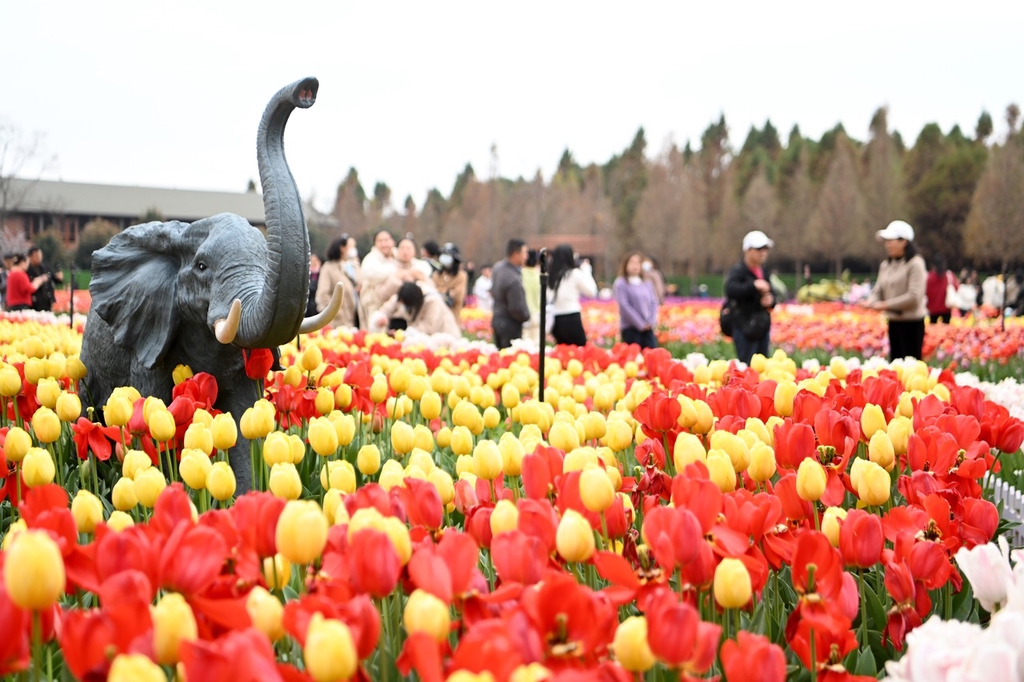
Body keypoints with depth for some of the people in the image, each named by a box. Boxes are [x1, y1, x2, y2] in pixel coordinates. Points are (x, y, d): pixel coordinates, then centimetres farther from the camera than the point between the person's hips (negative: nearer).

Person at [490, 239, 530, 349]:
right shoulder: (513, 279, -27)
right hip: (510, 324, -9)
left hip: (496, 319, 9)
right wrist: (526, 316, -5)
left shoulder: (497, 267, 0)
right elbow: (517, 308, -23)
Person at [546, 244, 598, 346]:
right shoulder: (574, 273, -7)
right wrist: (586, 270, 8)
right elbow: (591, 291, 1)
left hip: (556, 319, 6)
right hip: (572, 318, -6)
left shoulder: (550, 275, 6)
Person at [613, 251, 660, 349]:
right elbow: (624, 305, -11)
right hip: (630, 328, -5)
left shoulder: (647, 283, 13)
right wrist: (640, 323, -13)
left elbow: (654, 302, 11)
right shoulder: (621, 283, -4)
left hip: (648, 328, 5)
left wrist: (652, 321, -6)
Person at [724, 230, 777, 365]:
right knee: (747, 367, -9)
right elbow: (730, 290, -29)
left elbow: (771, 293, 20)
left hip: (762, 325, 8)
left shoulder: (763, 270, 13)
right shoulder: (738, 270, -11)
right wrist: (753, 285, -35)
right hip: (745, 327, -8)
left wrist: (771, 300, -4)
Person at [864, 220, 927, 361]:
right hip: (893, 322, 7)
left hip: (912, 323, -7)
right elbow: (878, 290, 8)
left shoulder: (915, 264, -12)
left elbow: (914, 297, -20)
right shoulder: (885, 265, 10)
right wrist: (873, 302, -15)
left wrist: (885, 304, -18)